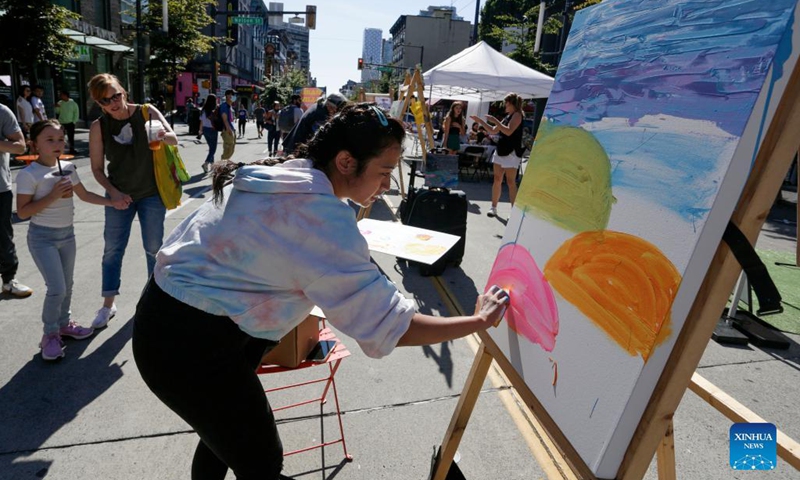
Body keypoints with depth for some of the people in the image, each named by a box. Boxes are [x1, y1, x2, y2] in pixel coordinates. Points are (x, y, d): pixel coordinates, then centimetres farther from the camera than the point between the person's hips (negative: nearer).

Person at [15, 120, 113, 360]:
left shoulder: (68, 168, 1)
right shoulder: (28, 175, -16)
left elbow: (84, 195, 15)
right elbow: (22, 212, -16)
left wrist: (111, 202, 8)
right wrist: (52, 196, -23)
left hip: (67, 233, 6)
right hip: (42, 237, -6)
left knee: (67, 285, 16)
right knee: (56, 288, -9)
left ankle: (64, 323, 35)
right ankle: (50, 334, 12)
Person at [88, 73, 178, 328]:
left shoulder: (147, 112, -10)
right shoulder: (98, 127, -8)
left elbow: (174, 140, -20)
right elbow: (97, 168, -2)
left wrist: (164, 136, -43)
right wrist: (113, 193, -15)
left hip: (152, 194, -1)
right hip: (119, 195, 1)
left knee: (153, 248, 8)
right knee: (112, 249, 6)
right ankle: (108, 305, 19)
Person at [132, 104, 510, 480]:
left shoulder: (273, 177, 3)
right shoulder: (325, 218, -25)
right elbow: (387, 325, -25)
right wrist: (478, 322, -14)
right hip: (191, 345, -9)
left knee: (225, 428, 27)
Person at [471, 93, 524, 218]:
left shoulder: (517, 115, -7)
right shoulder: (507, 116, 18)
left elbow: (508, 131, -21)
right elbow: (493, 131, 22)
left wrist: (495, 121, -18)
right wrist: (480, 121, 17)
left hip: (511, 153, -8)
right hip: (500, 151, 8)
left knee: (511, 182, -8)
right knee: (497, 180, 8)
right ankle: (493, 207, 14)